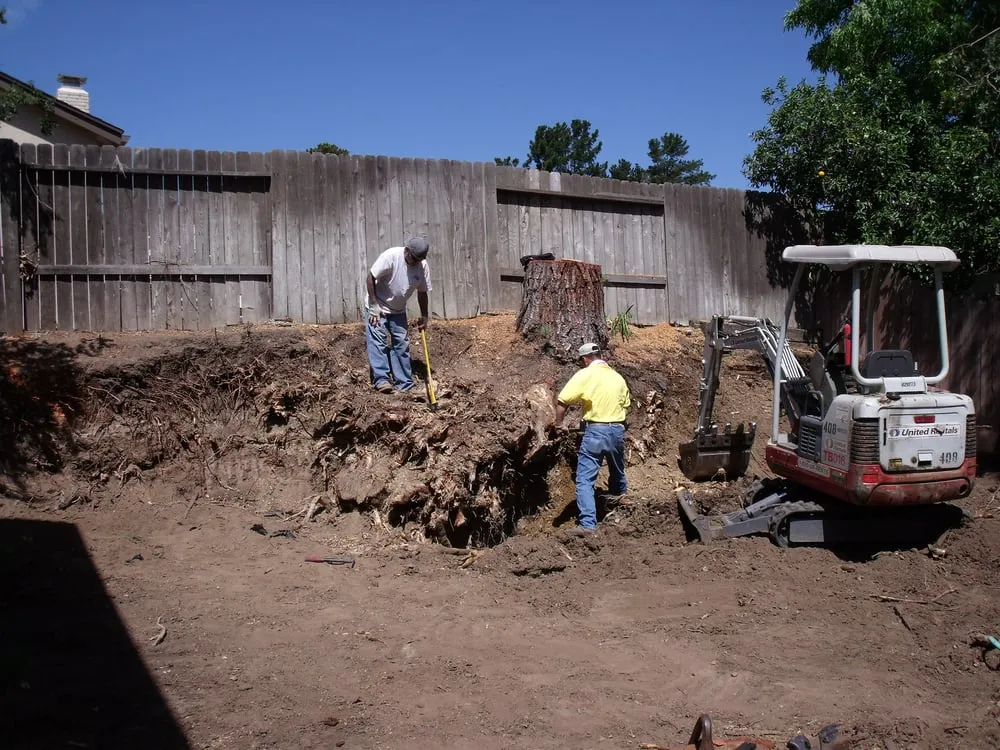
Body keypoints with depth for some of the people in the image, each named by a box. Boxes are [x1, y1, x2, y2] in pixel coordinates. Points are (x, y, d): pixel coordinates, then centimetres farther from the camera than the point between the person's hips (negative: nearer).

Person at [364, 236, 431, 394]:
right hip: (377, 307, -5)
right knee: (378, 342, -12)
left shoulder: (423, 266, -12)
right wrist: (374, 306, -19)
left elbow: (422, 293, 1)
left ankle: (405, 384, 7)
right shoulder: (391, 256, -26)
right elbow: (371, 277, -21)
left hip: (398, 310, 5)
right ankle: (381, 379, -11)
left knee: (402, 344, 3)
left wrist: (424, 317, 5)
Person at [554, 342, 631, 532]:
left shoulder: (584, 375, -6)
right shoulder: (618, 377, 10)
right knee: (618, 473, 26)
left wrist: (558, 424, 2)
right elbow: (626, 406, 16)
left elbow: (562, 401, -11)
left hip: (595, 431, -5)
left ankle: (588, 523, -16)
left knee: (585, 480, -5)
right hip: (617, 430, 6)